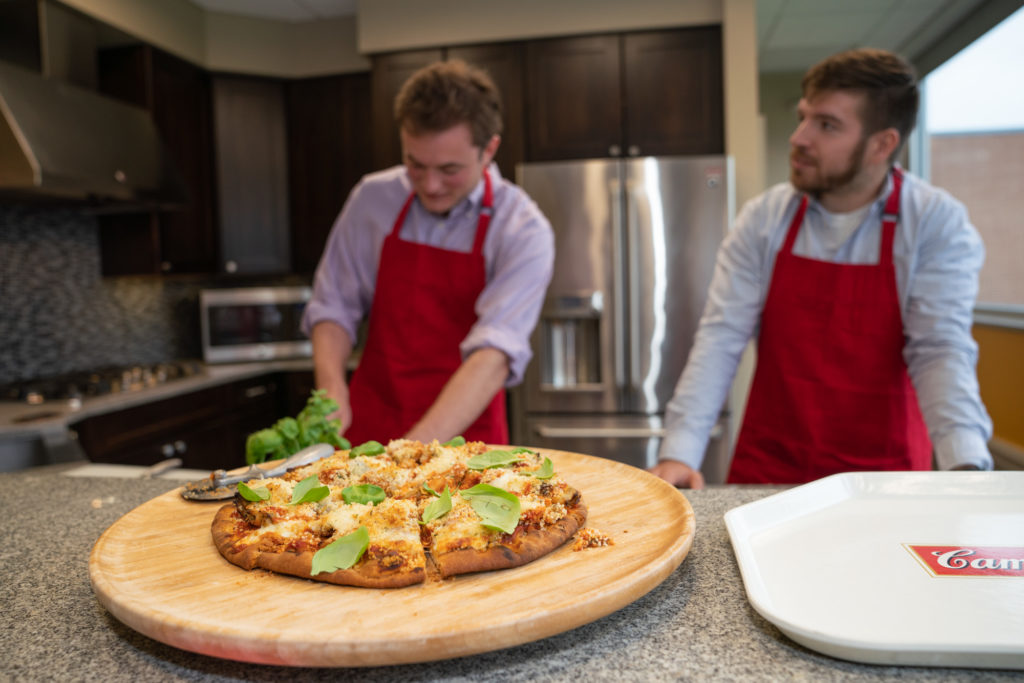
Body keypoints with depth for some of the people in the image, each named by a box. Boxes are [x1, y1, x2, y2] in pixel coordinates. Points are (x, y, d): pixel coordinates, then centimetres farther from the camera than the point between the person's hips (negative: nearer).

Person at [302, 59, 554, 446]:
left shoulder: (524, 232, -11)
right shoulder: (371, 199, 1)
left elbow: (495, 356, -21)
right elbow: (334, 306, 7)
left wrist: (415, 450, -31)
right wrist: (332, 388, -11)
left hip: (463, 435, -1)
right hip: (367, 427, 2)